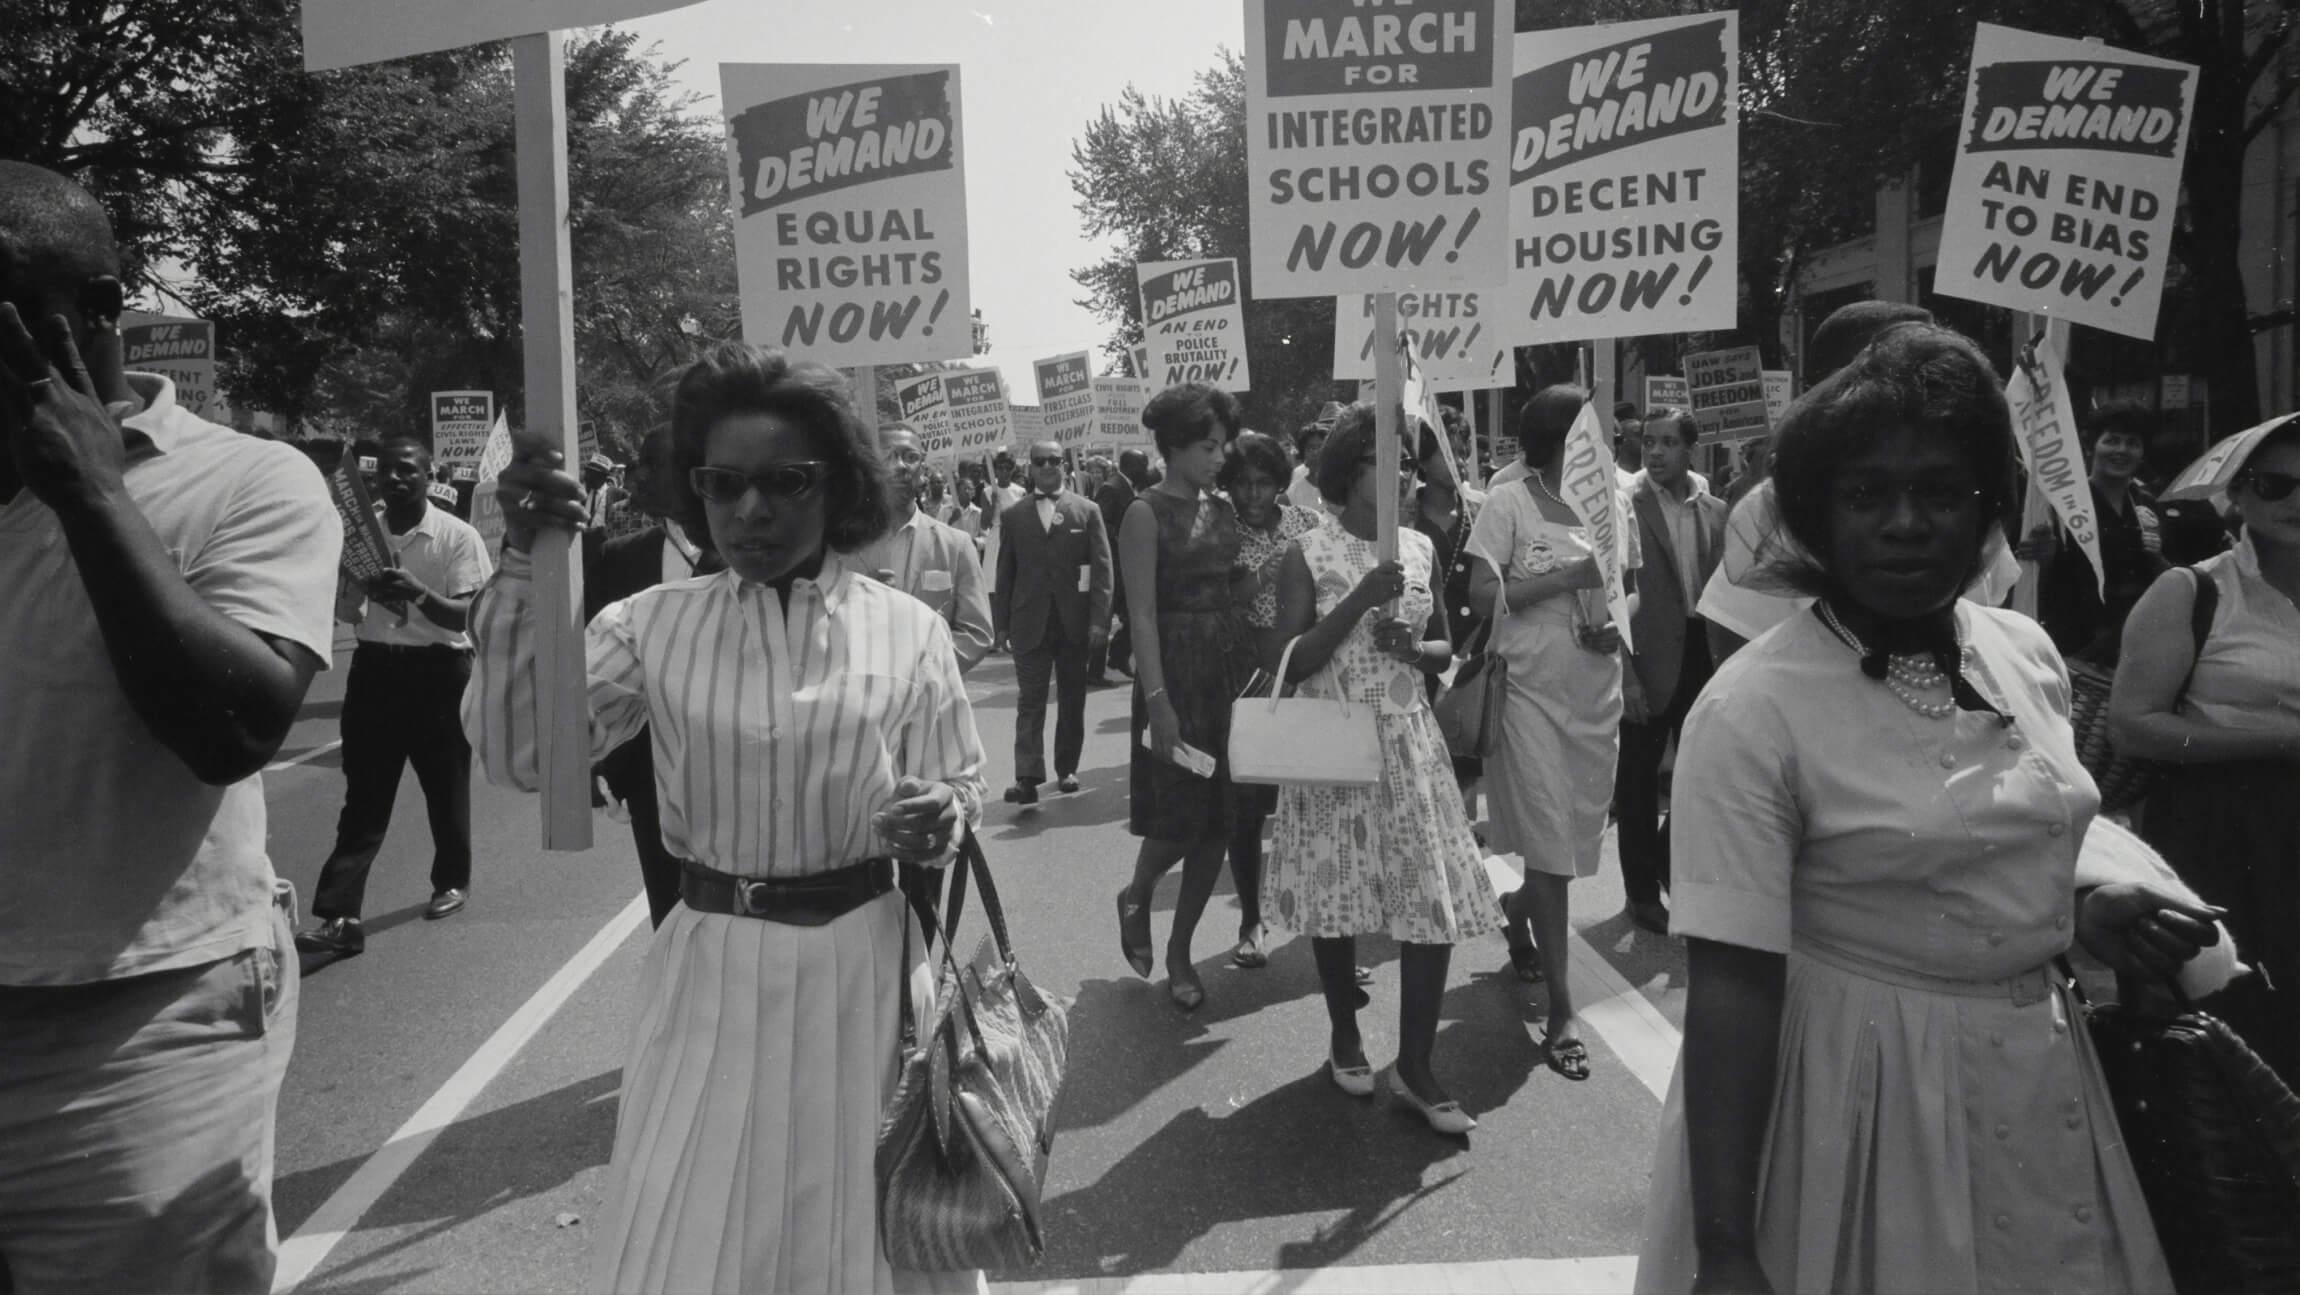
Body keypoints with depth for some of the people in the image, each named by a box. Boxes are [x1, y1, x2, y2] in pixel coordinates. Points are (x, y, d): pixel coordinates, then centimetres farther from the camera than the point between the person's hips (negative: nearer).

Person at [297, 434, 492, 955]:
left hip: (438, 670, -3)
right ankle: (340, 916, -5)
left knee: (445, 785, 11)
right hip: (375, 667, 3)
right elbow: (346, 612, 11)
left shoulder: (458, 536, -8)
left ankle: (452, 881, 33)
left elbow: (468, 616, -14)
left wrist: (418, 593, -30)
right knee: (363, 795, -1)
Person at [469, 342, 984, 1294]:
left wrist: (942, 820, -21)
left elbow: (962, 791, 3)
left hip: (862, 967, 0)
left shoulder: (907, 630, -3)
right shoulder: (654, 624, -1)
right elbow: (519, 753, -11)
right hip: (711, 973, 1)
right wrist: (522, 565, -18)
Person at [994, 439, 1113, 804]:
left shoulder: (1087, 511, 4)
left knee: (1072, 701, 9)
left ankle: (1067, 769, 20)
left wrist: (1100, 620, -9)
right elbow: (1005, 572, 7)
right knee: (1030, 701, -5)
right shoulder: (1012, 515, 7)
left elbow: (1102, 568, -1)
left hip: (1074, 622, 0)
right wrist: (1002, 622, 1)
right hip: (1030, 623, 0)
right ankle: (1027, 777, -11)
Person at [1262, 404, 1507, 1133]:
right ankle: (1344, 1035, 31)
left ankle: (1415, 1067, 10)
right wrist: (1360, 601, -22)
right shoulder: (1309, 555, -8)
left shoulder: (1419, 548, 5)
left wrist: (1415, 648, -10)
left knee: (1435, 900, -2)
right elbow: (1287, 665, -13)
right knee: (1337, 892, 8)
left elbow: (1444, 650, 13)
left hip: (1408, 743, 4)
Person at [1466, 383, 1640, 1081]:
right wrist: (1568, 577, -19)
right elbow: (1482, 593, -12)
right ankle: (1562, 1011, 2)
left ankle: (1514, 919, 43)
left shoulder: (1614, 503, 7)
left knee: (1579, 834, 13)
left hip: (1597, 691, 5)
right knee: (1548, 845, -4)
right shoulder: (1510, 504, -7)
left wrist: (1619, 626, -7)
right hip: (1530, 690, -5)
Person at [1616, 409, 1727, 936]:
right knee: (1638, 778, 6)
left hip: (1702, 655, 5)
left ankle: (1672, 864, 36)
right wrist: (1624, 674, -16)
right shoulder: (1625, 507, -9)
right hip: (1649, 659, -5)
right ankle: (1642, 889, 21)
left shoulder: (1714, 510, 7)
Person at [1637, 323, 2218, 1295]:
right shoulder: (1752, 710, -21)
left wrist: (2087, 915, -3)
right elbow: (1731, 985, -23)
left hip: (2040, 1078, 7)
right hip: (1863, 1090, -6)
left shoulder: (2027, 654, 0)